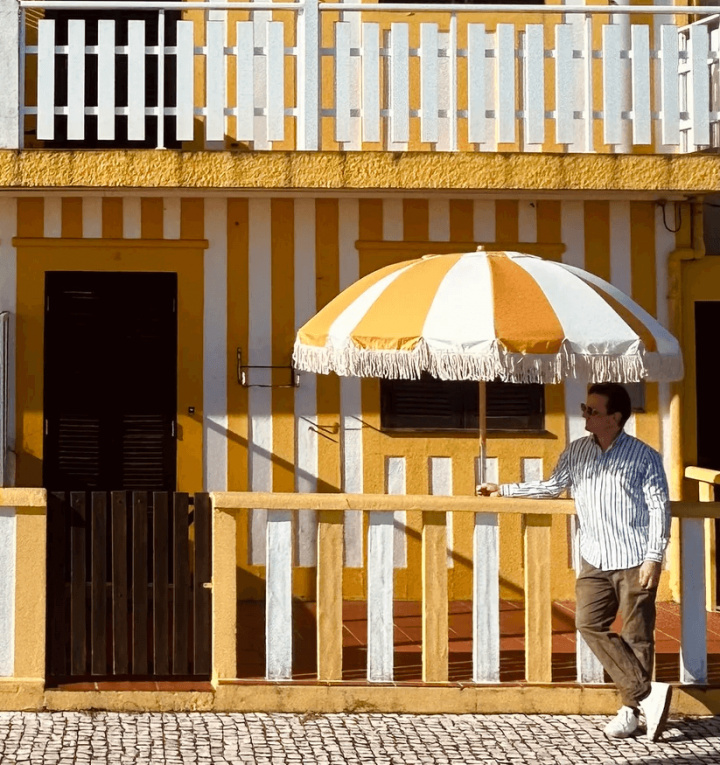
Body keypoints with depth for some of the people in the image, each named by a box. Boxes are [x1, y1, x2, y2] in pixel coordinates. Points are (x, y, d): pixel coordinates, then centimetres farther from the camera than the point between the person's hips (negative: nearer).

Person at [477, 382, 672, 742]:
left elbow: (659, 508, -6)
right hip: (595, 560, 5)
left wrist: (654, 556, -13)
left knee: (637, 635, -1)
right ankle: (647, 693, -7)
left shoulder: (644, 456, -5)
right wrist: (505, 490, 21)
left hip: (635, 560, -5)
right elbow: (552, 486, 22)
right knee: (589, 624, -7)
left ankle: (631, 708, 7)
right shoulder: (576, 452, 9)